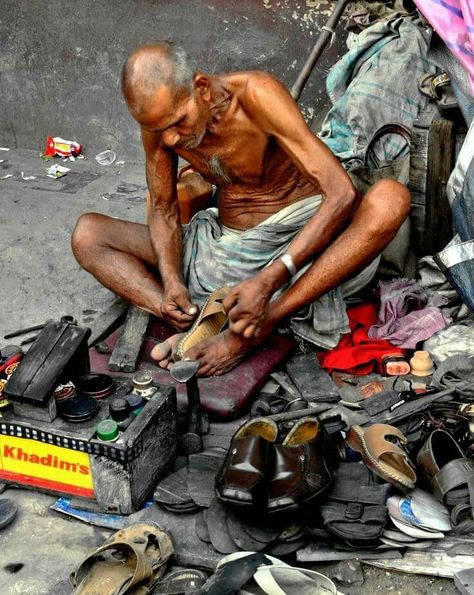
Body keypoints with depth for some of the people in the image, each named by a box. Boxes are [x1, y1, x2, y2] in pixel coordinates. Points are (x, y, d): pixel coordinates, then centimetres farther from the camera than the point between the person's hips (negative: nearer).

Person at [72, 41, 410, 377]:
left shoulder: (255, 94, -23)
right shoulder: (160, 122, -8)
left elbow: (342, 193, -30)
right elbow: (163, 210, 5)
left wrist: (267, 281, -37)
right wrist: (171, 282, -17)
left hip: (305, 238, -4)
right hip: (226, 246, 5)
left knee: (390, 199, -35)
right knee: (88, 235, -7)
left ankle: (259, 330, -36)